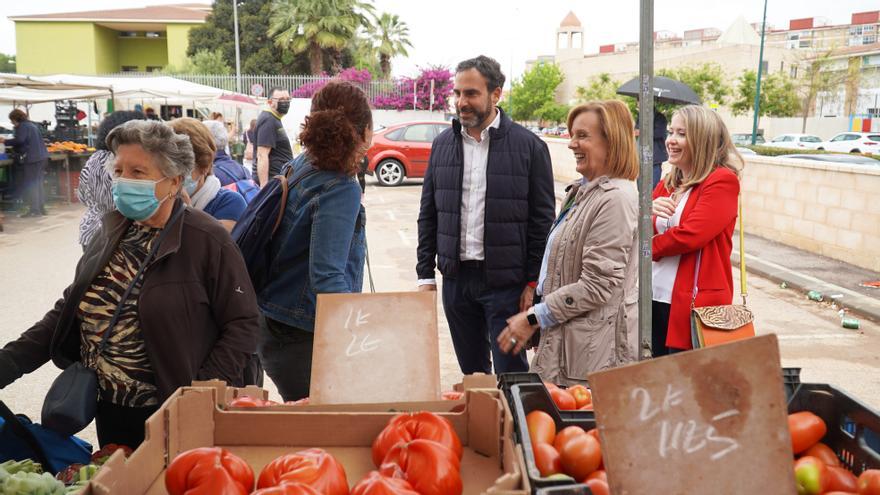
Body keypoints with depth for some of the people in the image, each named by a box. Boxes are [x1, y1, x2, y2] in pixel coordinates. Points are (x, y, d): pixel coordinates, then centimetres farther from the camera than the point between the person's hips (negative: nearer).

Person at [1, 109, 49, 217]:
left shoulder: (22, 126, -9)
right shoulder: (32, 125, 21)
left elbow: (19, 140, -21)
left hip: (32, 158, -10)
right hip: (42, 156, 10)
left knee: (30, 185, -6)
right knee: (38, 183, 15)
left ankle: (34, 210, -7)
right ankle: (41, 208, 18)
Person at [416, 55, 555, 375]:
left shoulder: (529, 146, -5)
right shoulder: (443, 144, 8)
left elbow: (543, 220, -4)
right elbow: (428, 214, 11)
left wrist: (534, 282, -8)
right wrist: (425, 274, 6)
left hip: (506, 280, -4)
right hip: (455, 278, 4)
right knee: (471, 373, 16)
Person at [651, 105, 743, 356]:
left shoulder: (722, 181, -8)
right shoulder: (667, 184, 14)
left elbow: (691, 235, -19)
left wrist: (648, 247, -4)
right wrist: (647, 212, -10)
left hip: (694, 306, -7)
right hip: (655, 299, 7)